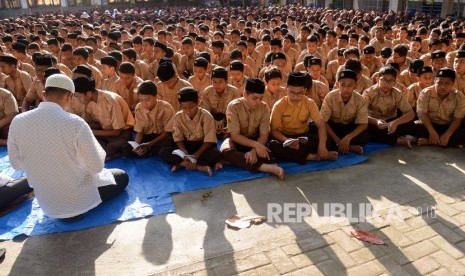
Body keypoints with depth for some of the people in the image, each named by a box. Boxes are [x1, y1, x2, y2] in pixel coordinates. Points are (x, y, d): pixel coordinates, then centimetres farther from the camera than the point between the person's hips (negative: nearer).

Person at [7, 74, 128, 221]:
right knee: (122, 177, 18)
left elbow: (16, 164, 3)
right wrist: (93, 144, 2)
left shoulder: (17, 122, -11)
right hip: (79, 201, -7)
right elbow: (96, 166, -16)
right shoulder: (75, 123, -25)